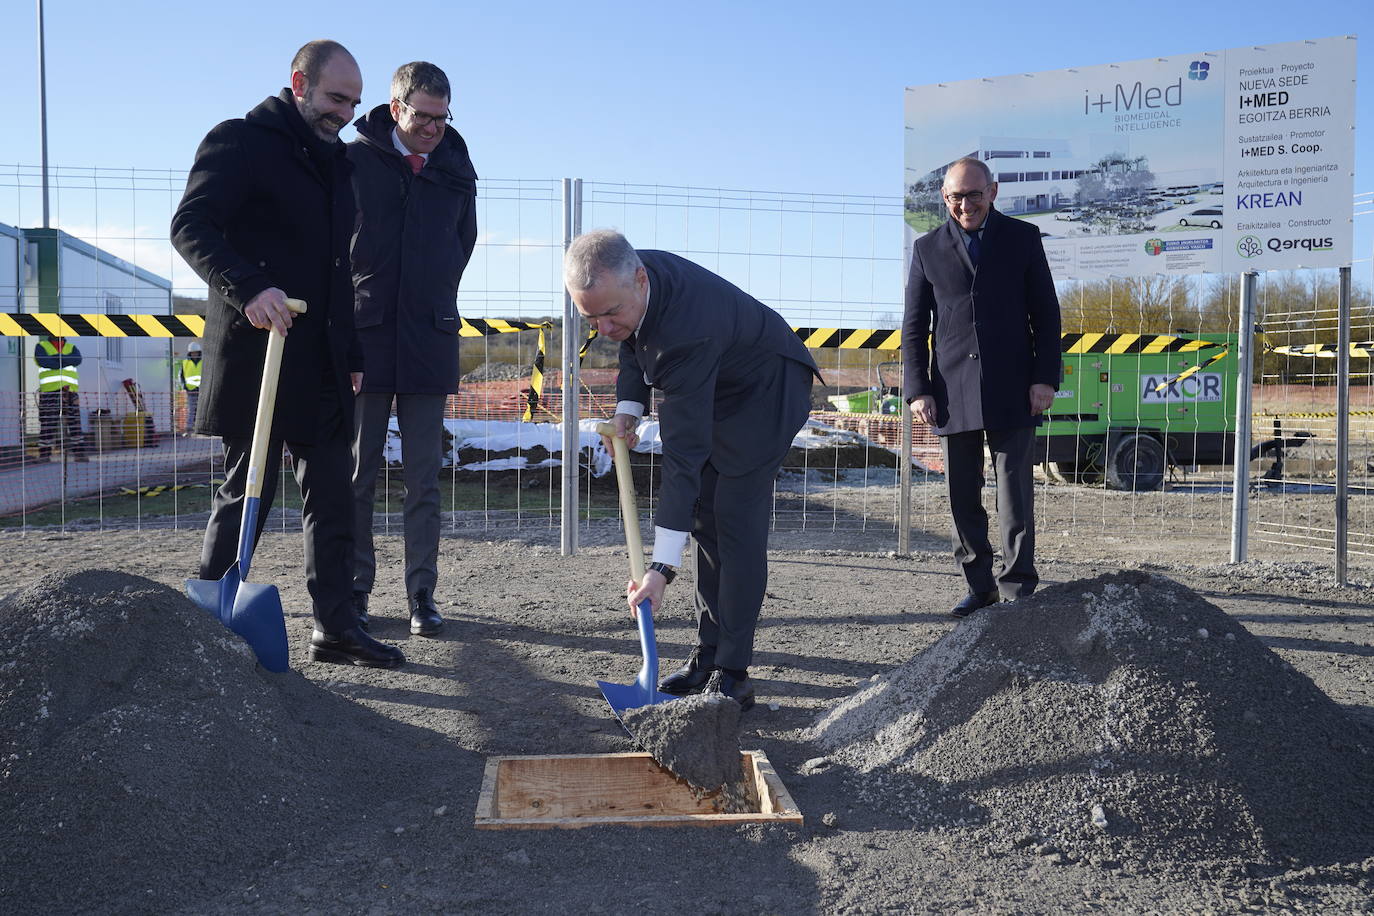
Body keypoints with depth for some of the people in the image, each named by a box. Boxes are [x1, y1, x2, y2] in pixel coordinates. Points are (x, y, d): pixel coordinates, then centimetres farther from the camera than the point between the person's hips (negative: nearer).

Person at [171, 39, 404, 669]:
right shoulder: (240, 142, -3)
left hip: (322, 362, 7)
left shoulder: (334, 162, 20)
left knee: (332, 493, 5)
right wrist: (248, 288, -30)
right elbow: (190, 226, -15)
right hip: (256, 351, -7)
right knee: (248, 488, -2)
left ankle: (335, 626, 12)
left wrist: (352, 353, 17)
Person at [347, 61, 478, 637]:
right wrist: (350, 305, 1)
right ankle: (355, 590, 14)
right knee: (357, 474, 4)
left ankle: (421, 595, 10)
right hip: (364, 337, -2)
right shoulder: (354, 160, 0)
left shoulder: (456, 170, 9)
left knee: (424, 479, 4)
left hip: (428, 342, 2)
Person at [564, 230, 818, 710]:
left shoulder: (687, 331, -42)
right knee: (703, 518, 6)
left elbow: (684, 454, -42)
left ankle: (733, 669, -7)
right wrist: (628, 406, -8)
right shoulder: (623, 280, -18)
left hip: (763, 394, -8)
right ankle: (710, 649, 13)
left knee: (737, 522, -14)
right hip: (706, 389, 8)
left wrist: (662, 567, -42)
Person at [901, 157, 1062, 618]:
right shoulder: (928, 248, 9)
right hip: (953, 393, 2)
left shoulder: (1023, 237, 7)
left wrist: (1045, 377, -3)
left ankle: (1017, 587, 8)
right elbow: (914, 327, 8)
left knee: (1015, 493, -1)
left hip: (1012, 390, -1)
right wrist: (918, 390, -1)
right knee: (963, 497, 6)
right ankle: (979, 584, 17)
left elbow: (1046, 314, 7)